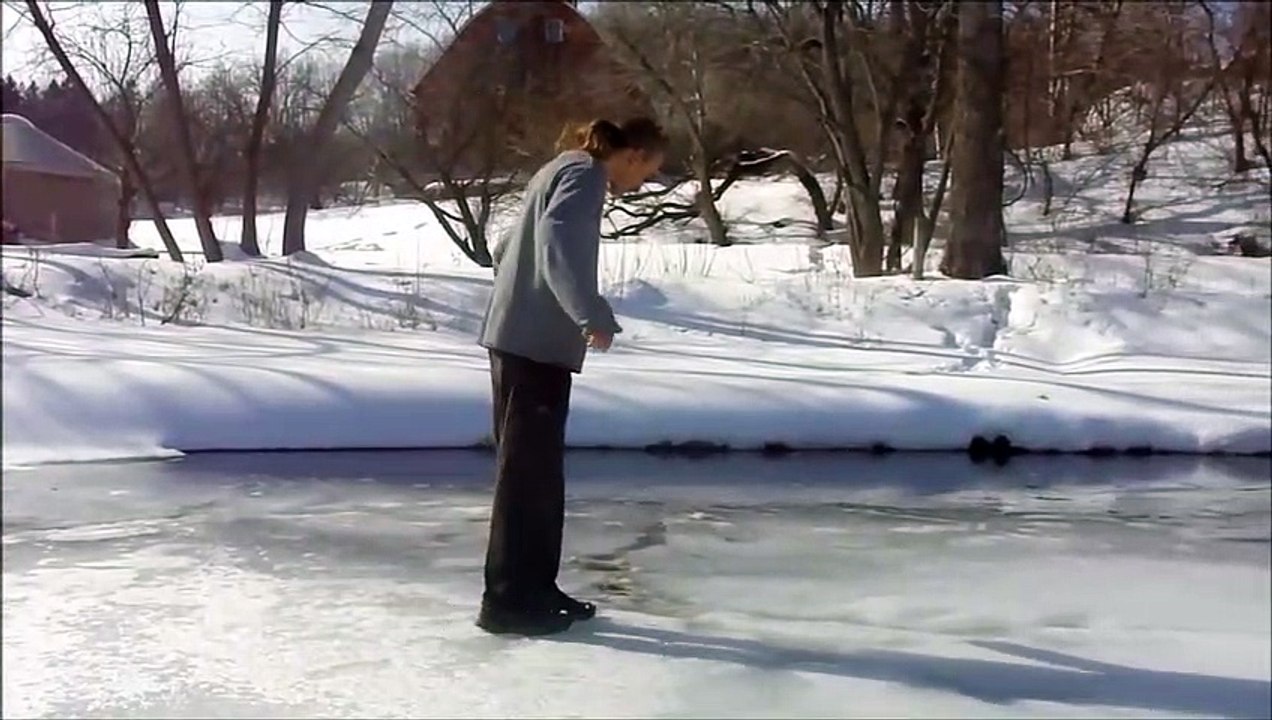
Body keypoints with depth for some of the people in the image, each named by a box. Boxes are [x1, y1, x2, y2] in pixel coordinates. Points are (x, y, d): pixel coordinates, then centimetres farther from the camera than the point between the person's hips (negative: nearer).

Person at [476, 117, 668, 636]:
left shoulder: (563, 171, 22)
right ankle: (507, 600, -2)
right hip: (535, 345, -10)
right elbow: (556, 243, -27)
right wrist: (593, 314, -31)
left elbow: (507, 251, 27)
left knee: (538, 470, 13)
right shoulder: (584, 175, -8)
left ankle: (534, 587, 20)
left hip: (520, 340, 10)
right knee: (526, 471, -6)